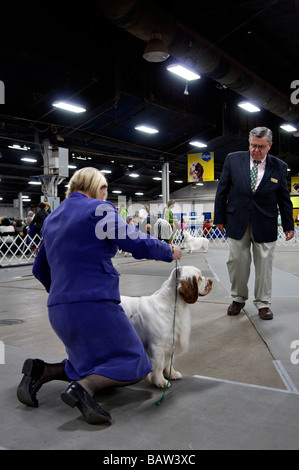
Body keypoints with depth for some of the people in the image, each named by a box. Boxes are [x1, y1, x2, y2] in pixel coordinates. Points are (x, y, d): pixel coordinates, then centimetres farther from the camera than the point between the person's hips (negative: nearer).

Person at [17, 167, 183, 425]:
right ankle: (83, 387, -23)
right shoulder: (99, 209, -6)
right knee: (133, 364, 2)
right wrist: (170, 252, 9)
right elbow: (138, 243, -9)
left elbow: (40, 269, 23)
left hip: (58, 311, 8)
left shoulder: (51, 219, 16)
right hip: (95, 305, -8)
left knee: (96, 364, 21)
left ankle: (41, 370, 3)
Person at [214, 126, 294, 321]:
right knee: (237, 261, 5)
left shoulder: (279, 167, 1)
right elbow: (222, 191, 4)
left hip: (265, 224, 0)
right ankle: (238, 299, 23)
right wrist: (220, 217, 2)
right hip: (237, 221, 0)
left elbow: (284, 199, 6)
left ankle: (263, 303, 19)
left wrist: (288, 225, 5)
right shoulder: (233, 159, 1)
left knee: (264, 264, 5)